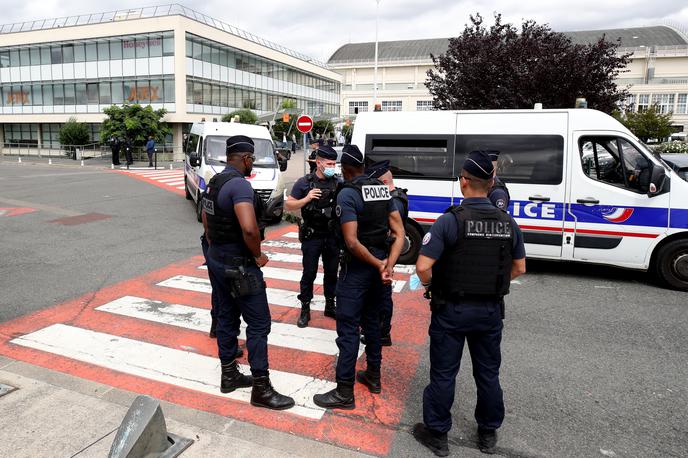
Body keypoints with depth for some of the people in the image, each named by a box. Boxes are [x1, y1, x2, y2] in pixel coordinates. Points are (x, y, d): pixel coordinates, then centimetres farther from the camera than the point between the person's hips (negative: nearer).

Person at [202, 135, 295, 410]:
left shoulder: (213, 183, 11)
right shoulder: (240, 184, -20)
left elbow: (206, 224, 21)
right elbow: (249, 228, -33)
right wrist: (257, 255, -17)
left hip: (216, 259, 10)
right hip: (239, 264, -10)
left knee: (226, 318, 17)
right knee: (258, 323, -2)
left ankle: (229, 376, 30)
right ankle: (261, 389, 5)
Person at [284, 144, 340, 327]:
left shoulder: (338, 183, 3)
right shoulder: (304, 182, -5)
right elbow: (288, 205, -2)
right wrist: (306, 199, -16)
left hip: (333, 236, 3)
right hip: (312, 236, -3)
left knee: (331, 272, 13)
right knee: (309, 273, 4)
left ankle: (330, 305, 29)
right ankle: (305, 309, 16)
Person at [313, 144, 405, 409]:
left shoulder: (347, 193, -15)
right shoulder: (382, 189, 7)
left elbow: (352, 242, -22)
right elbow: (399, 233, 1)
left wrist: (378, 265, -12)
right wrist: (388, 264, -9)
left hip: (357, 267, -8)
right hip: (379, 263, 8)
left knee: (348, 328, -1)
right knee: (372, 320, 20)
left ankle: (345, 393, 6)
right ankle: (373, 376, 34)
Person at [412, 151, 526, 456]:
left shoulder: (450, 220, -18)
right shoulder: (507, 223, -3)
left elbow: (423, 267, -23)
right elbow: (519, 268, 7)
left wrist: (430, 287, -4)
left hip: (452, 309, -4)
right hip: (491, 310, 4)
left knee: (443, 374, 10)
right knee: (488, 373, 19)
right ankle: (488, 433, 35)